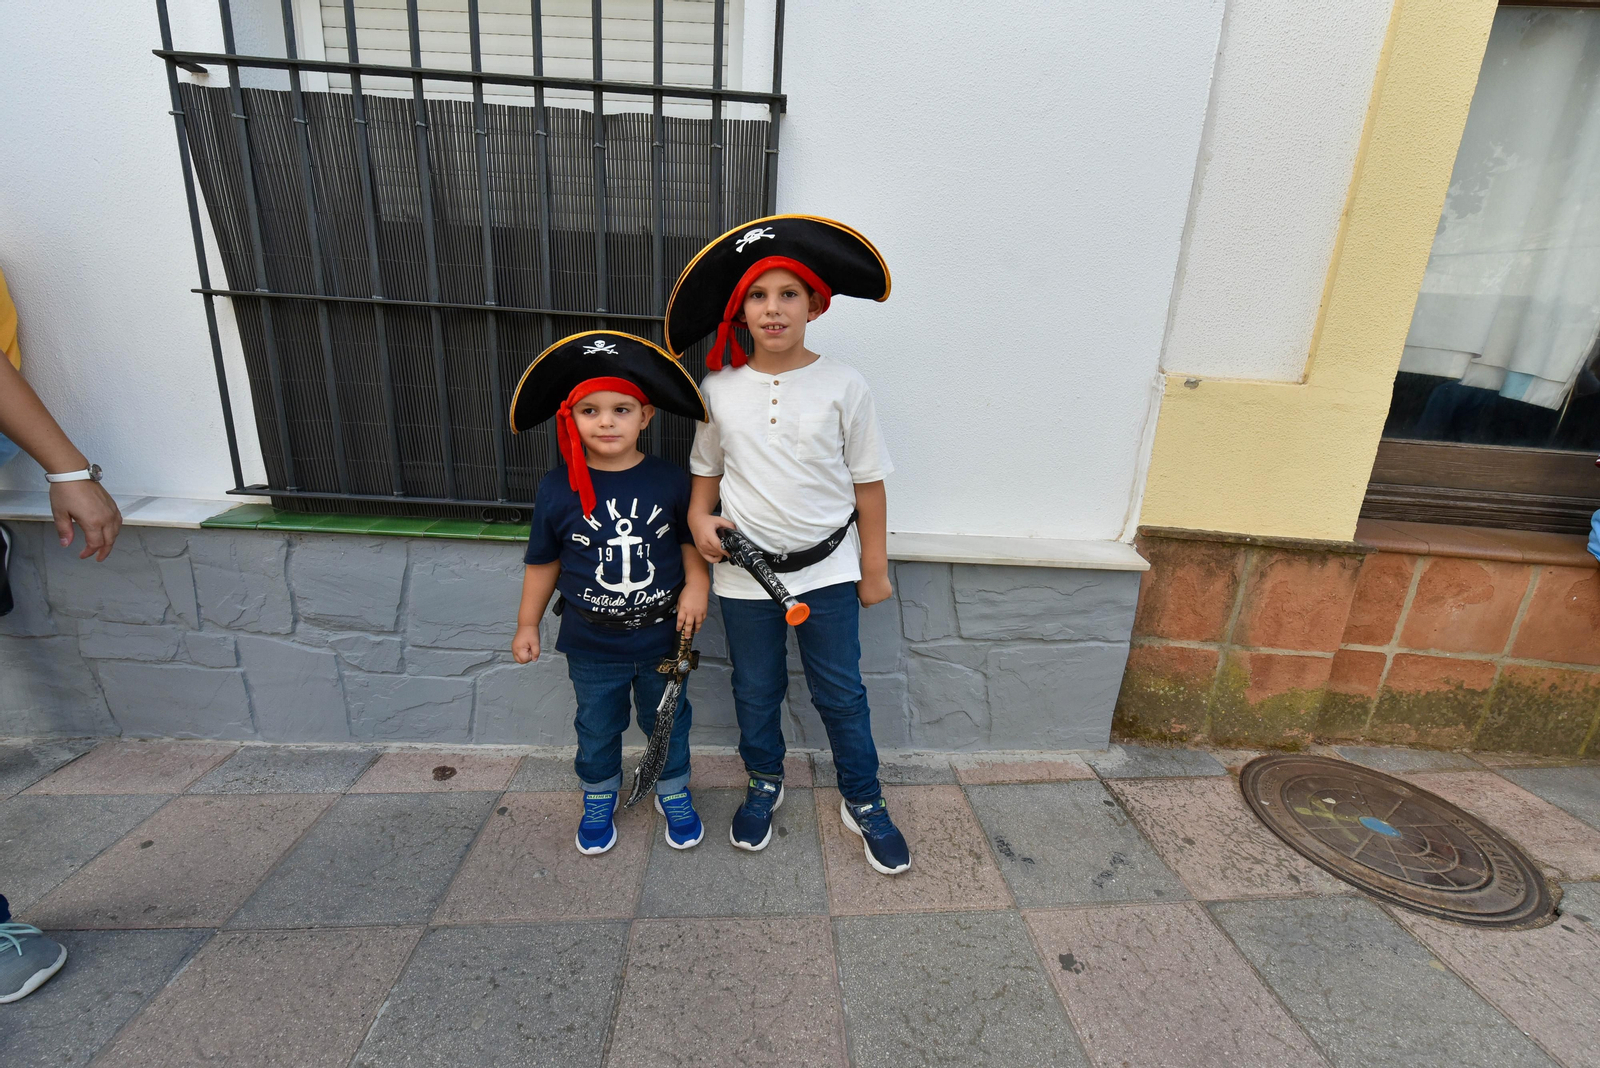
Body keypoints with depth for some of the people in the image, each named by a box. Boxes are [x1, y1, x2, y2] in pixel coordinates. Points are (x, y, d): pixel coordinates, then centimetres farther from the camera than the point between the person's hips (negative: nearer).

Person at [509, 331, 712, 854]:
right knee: (597, 729, 20)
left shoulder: (670, 481, -11)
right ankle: (599, 800, 47)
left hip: (662, 637, 0)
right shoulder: (557, 489, -11)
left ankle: (674, 793, 45)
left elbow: (691, 540, 3)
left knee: (667, 721, 20)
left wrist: (696, 586, -12)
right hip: (592, 645, 0)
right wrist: (528, 624, 6)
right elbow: (543, 561, 0)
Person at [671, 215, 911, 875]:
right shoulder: (719, 389, -1)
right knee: (756, 691, 18)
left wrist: (874, 567, 0)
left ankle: (864, 803, 33)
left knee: (840, 692, 10)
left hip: (827, 568, -2)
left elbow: (867, 481, -2)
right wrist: (699, 517, -8)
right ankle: (764, 786, 43)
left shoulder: (842, 386, -6)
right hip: (744, 571, 2)